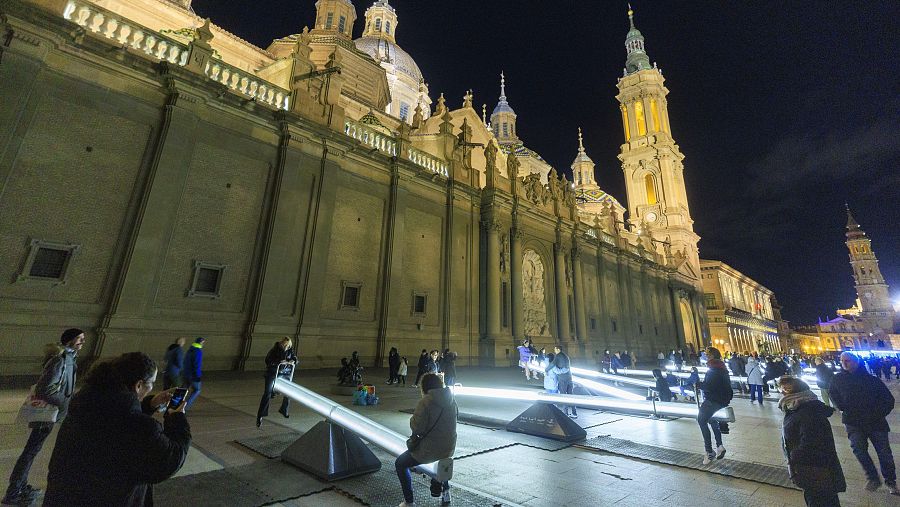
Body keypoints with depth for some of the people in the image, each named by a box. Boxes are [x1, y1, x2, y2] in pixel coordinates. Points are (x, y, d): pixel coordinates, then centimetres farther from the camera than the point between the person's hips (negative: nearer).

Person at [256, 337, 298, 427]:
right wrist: (279, 362, -32)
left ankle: (284, 410, 34)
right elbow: (267, 360, -20)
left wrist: (293, 362, -21)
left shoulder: (290, 350, -6)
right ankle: (260, 416, 4)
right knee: (267, 394, -8)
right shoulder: (275, 349, -17)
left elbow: (295, 359, 3)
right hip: (272, 373, -4)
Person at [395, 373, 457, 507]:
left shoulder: (425, 402, -22)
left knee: (400, 464, 18)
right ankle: (445, 490, 45)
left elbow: (417, 428, -22)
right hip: (449, 449, 6)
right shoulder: (451, 400, -4)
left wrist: (413, 418, 0)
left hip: (429, 451, -6)